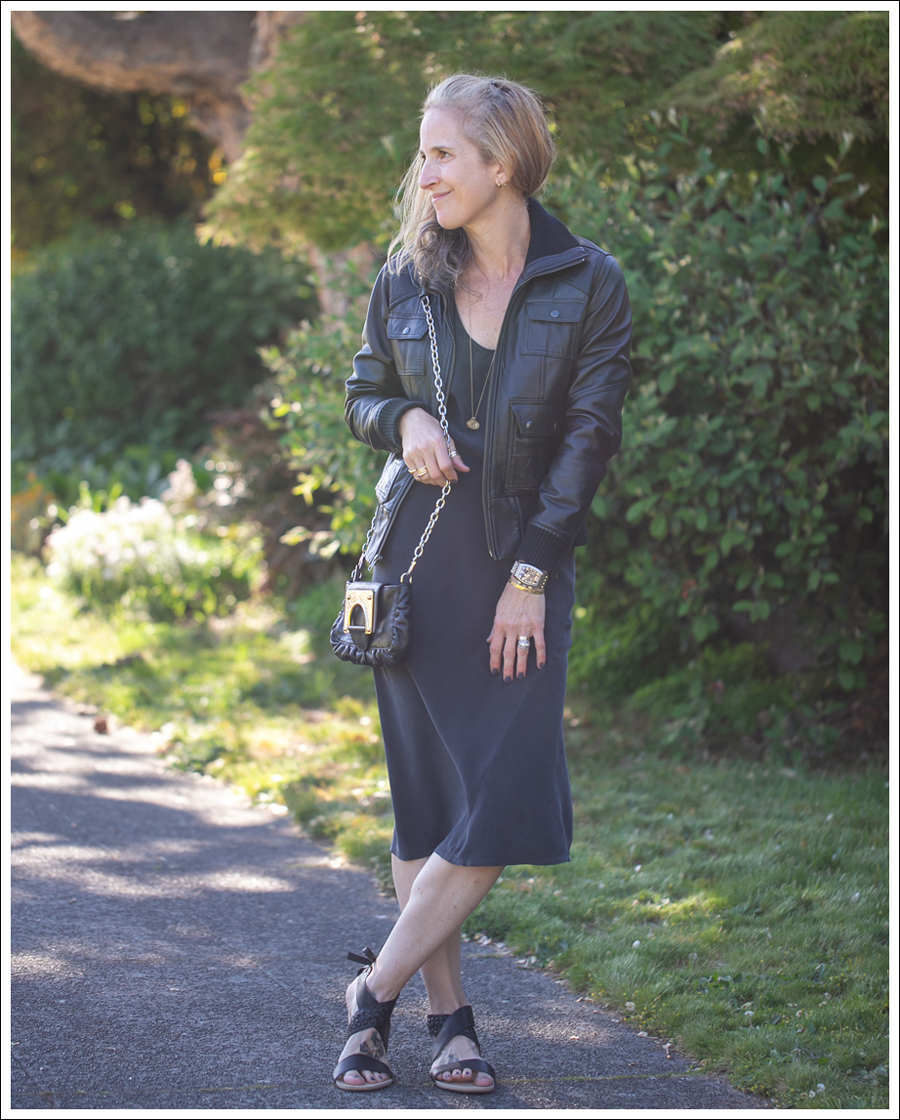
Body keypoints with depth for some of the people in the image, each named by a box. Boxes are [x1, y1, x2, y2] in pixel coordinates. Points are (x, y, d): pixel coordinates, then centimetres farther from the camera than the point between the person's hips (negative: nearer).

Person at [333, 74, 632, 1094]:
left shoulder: (589, 286, -3)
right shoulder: (408, 277, 5)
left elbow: (589, 435, -5)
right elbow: (362, 395, 16)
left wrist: (531, 575, -10)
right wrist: (404, 421, -9)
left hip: (526, 561, -2)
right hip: (417, 560, 2)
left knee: (503, 802, -10)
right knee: (424, 793, 1)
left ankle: (375, 991, 2)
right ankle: (448, 1015, 10)